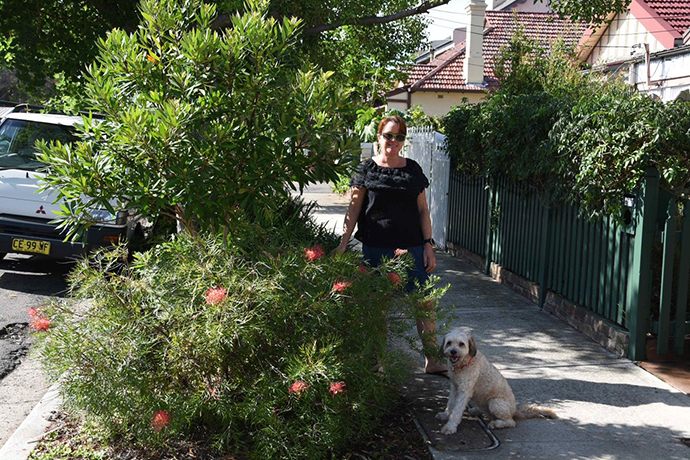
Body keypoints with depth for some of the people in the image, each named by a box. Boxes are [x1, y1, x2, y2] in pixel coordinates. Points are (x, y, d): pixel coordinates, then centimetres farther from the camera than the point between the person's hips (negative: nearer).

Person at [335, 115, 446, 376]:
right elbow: (354, 209, 4)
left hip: (411, 248, 2)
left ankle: (433, 360, 9)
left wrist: (428, 245, 5)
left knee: (425, 304, -1)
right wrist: (343, 244, -2)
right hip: (375, 249, -2)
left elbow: (423, 210, 11)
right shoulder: (367, 169, 3)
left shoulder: (413, 170, 10)